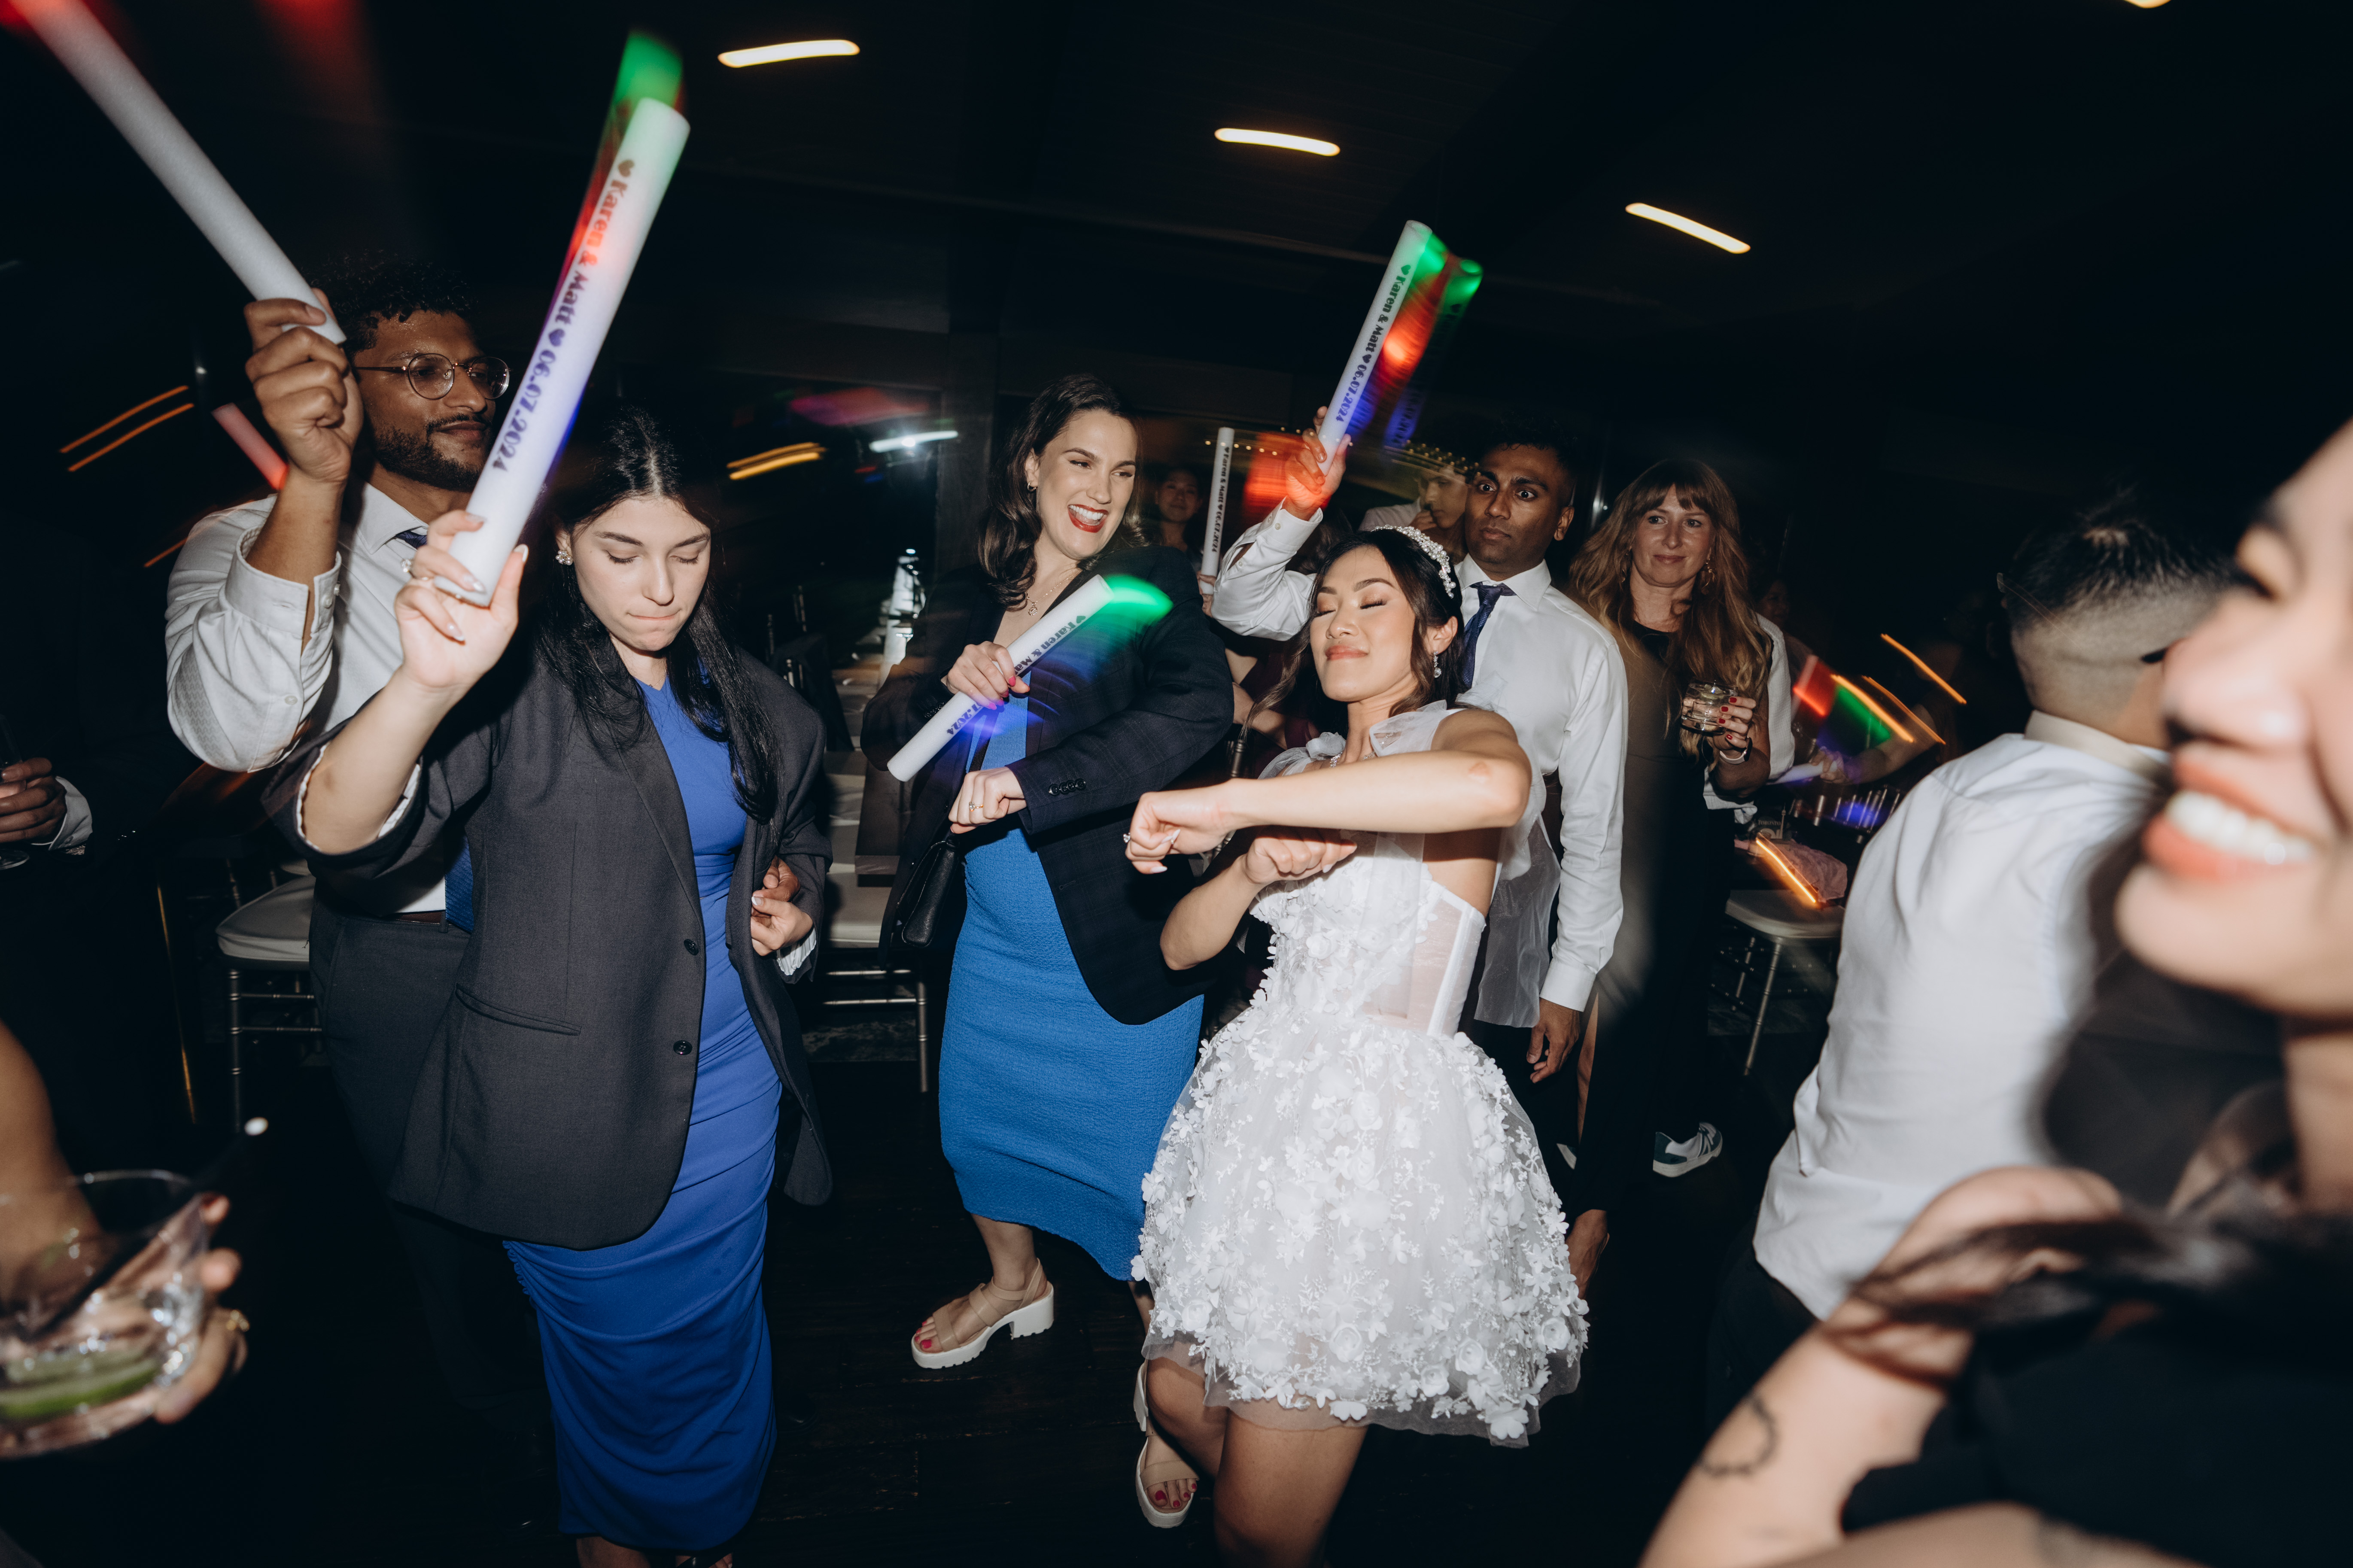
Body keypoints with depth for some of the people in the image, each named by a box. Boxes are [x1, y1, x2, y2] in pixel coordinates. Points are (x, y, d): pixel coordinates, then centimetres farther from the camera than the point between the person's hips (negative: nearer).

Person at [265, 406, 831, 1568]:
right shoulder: (512, 683, -14)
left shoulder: (742, 698, 2)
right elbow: (333, 829, -28)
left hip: (730, 1091, 5)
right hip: (575, 1106, -4)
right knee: (621, 1347, 17)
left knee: (714, 1337, 23)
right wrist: (428, 683, -47)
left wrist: (794, 905, -5)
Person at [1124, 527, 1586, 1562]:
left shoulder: (1461, 734, -5)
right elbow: (1184, 944, 10)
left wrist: (1227, 803, -32)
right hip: (1268, 1099, 7)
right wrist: (1252, 864, -12)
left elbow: (1496, 786, -34)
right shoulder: (1300, 770, 15)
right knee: (1177, 1396, 20)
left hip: (1388, 1126, -7)